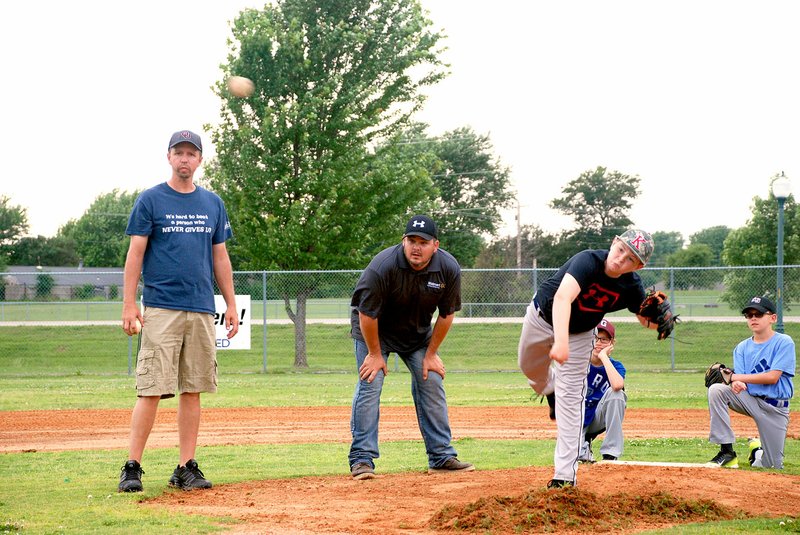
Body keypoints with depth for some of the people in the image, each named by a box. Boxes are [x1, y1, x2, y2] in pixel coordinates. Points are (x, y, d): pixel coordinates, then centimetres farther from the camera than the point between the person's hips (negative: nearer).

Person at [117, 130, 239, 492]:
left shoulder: (213, 204, 15)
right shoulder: (150, 200, 2)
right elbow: (135, 254, -2)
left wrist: (231, 305, 12)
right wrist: (129, 305, -10)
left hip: (202, 310, 4)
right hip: (161, 309, -4)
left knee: (193, 390, 5)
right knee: (152, 390, -9)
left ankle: (186, 468, 9)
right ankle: (132, 467, -6)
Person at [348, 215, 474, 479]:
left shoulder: (449, 269, -22)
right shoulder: (382, 266, -34)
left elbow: (446, 314, -8)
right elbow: (367, 314, -24)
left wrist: (431, 354, -5)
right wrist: (375, 354, -16)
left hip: (418, 331, 4)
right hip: (375, 329, -4)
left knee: (432, 383, 0)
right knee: (370, 385, -14)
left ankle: (441, 456, 7)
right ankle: (362, 458, -12)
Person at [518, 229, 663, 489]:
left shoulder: (631, 286, -25)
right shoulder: (588, 261, -39)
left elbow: (647, 321, -9)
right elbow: (562, 297, -54)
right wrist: (560, 341, -69)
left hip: (580, 334, 1)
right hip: (543, 317, -1)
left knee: (570, 399, -6)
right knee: (529, 368, 24)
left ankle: (565, 474, -5)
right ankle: (548, 388, 61)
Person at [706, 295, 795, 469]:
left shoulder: (784, 342, -8)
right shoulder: (742, 347, 6)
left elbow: (773, 377, -17)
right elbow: (741, 382, -2)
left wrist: (735, 377, -15)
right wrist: (737, 383, -29)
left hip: (775, 408, -3)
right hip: (749, 399, 3)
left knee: (772, 466, -4)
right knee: (716, 390, -25)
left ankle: (757, 446, 34)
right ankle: (727, 451, -21)